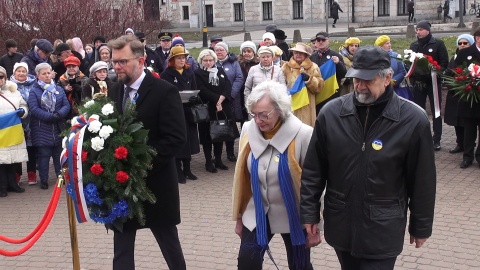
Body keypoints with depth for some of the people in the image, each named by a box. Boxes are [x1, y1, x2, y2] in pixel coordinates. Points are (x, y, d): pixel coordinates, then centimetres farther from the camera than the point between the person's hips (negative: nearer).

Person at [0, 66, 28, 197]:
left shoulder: (13, 90, 12)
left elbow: (23, 105, 18)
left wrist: (23, 111, -4)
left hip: (14, 131, 4)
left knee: (14, 157, 11)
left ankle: (12, 183, 25)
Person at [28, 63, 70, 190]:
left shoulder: (59, 89, 10)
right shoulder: (34, 91, -2)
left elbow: (66, 105, 3)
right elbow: (34, 109, -13)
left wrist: (59, 114, -17)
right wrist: (50, 116, -21)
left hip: (58, 128, 3)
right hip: (42, 130, -3)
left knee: (59, 154, 10)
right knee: (44, 154, 1)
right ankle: (43, 180, 9)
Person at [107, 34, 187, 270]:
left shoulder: (164, 91, -12)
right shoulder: (114, 92, 7)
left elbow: (176, 138, -17)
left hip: (155, 184, -5)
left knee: (170, 245, 12)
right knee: (121, 250, 11)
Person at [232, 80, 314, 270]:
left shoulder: (302, 134, -22)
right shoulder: (248, 131, -8)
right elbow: (242, 177, 3)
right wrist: (239, 216, 9)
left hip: (294, 215, -3)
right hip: (258, 212, 3)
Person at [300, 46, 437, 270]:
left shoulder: (413, 119, -13)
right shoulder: (331, 113, -7)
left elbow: (422, 180, -5)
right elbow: (313, 170, 0)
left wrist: (421, 226, 1)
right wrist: (310, 213, 0)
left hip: (383, 229, -3)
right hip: (340, 223, 3)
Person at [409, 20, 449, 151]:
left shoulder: (438, 43, -2)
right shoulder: (414, 45, 10)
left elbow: (444, 62, -5)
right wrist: (412, 77, -4)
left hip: (433, 82, -3)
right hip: (418, 83, 4)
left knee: (436, 111, 3)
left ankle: (437, 140, 8)